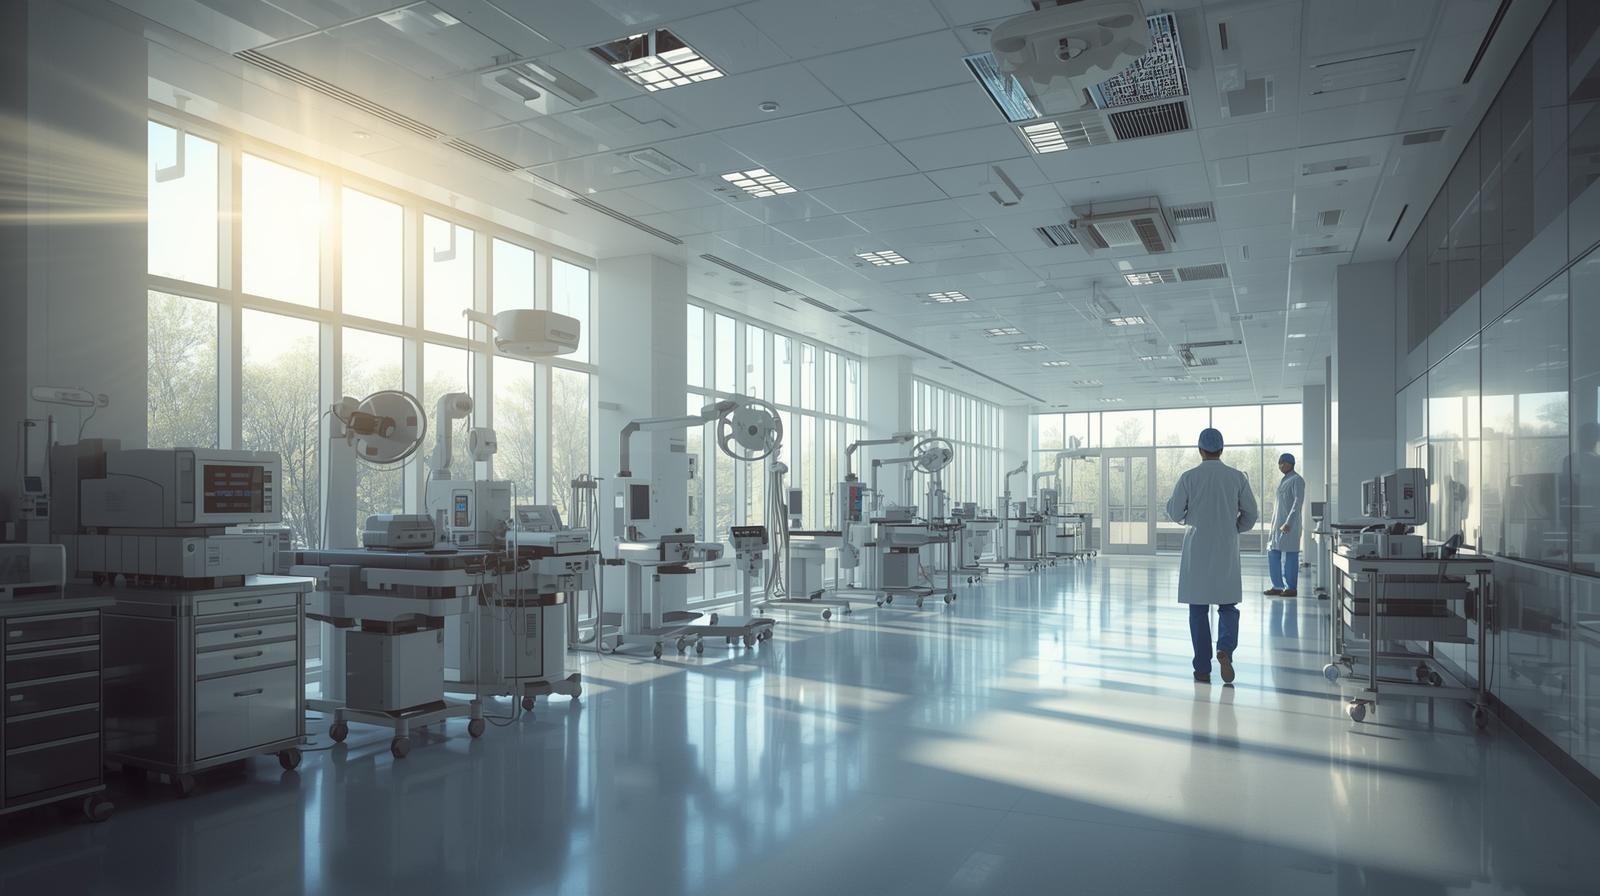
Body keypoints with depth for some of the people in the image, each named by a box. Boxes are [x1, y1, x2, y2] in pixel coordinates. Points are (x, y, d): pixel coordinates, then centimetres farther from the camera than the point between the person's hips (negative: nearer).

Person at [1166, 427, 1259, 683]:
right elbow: (1251, 514, 3)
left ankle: (1202, 669, 8)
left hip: (1197, 550, -1)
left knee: (1198, 609, 7)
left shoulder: (1189, 477, -6)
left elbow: (1175, 513, -4)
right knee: (1228, 606, 13)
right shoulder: (1237, 477, -1)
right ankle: (1225, 648, -14)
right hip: (1227, 550, 1)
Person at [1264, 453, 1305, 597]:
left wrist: (1288, 523, -23)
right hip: (1278, 524, 9)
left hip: (1289, 524, -9)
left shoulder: (1297, 480, -7)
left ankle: (1291, 588, 0)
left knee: (1290, 556, -5)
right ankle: (1278, 586, 13)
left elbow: (1298, 502, -16)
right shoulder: (1283, 481, 19)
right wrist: (1274, 524, 20)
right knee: (1273, 554, 8)